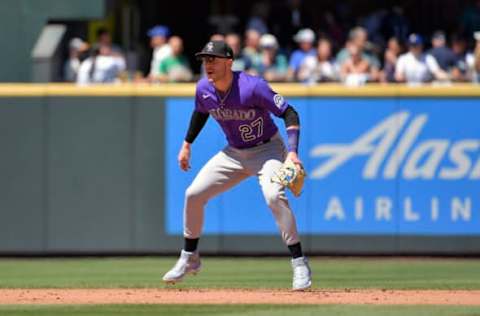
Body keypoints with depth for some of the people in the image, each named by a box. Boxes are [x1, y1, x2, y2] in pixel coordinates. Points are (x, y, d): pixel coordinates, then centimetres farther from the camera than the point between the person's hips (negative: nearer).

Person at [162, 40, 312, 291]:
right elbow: (201, 112, 16)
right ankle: (189, 259, 20)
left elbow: (289, 113, -25)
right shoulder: (203, 89, -9)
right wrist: (187, 144, 19)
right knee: (193, 194, 0)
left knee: (274, 196, -31)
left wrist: (292, 152, -36)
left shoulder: (252, 87, -28)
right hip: (234, 153, 6)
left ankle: (299, 264, -24)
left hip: (267, 150, -6)